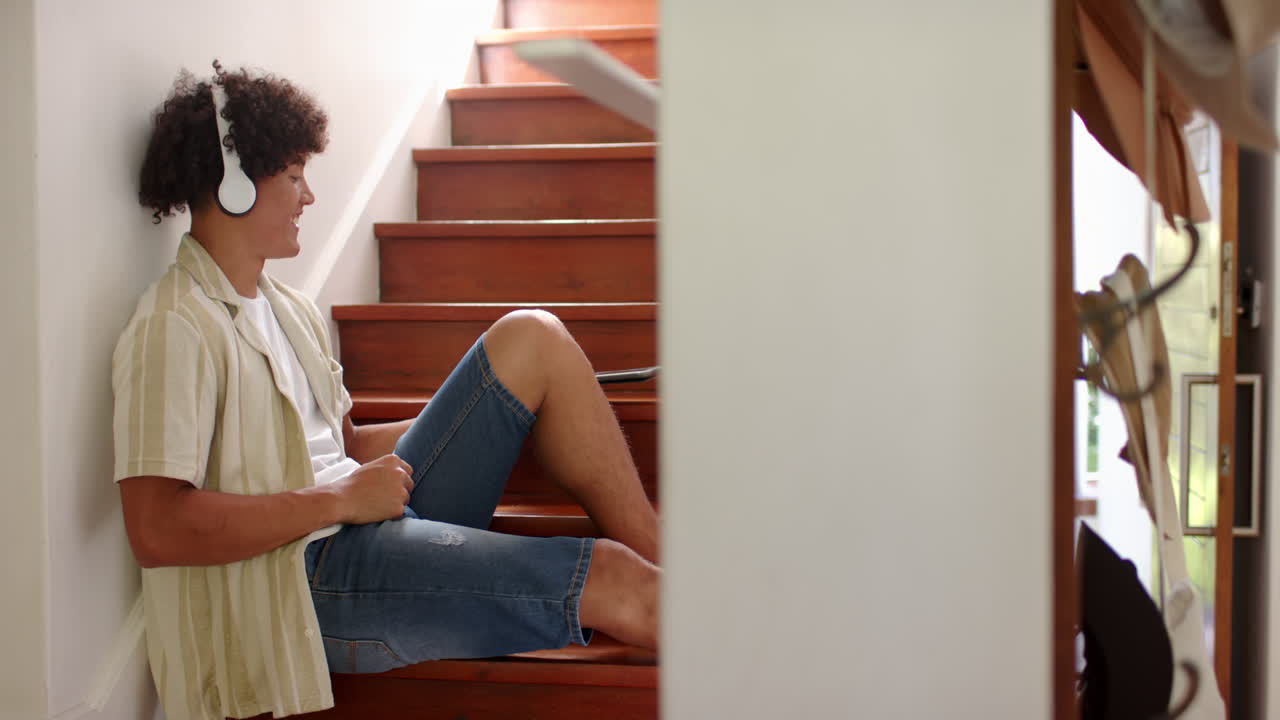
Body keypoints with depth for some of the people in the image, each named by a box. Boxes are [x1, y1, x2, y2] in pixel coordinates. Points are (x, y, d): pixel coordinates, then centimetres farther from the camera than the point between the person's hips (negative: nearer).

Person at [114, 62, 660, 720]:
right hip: (305, 576, -9)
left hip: (373, 520, 9)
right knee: (612, 581, -22)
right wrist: (339, 499, -18)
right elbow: (156, 530, -21)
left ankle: (662, 557, -3)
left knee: (531, 339, -3)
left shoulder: (286, 308, 18)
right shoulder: (174, 327, -11)